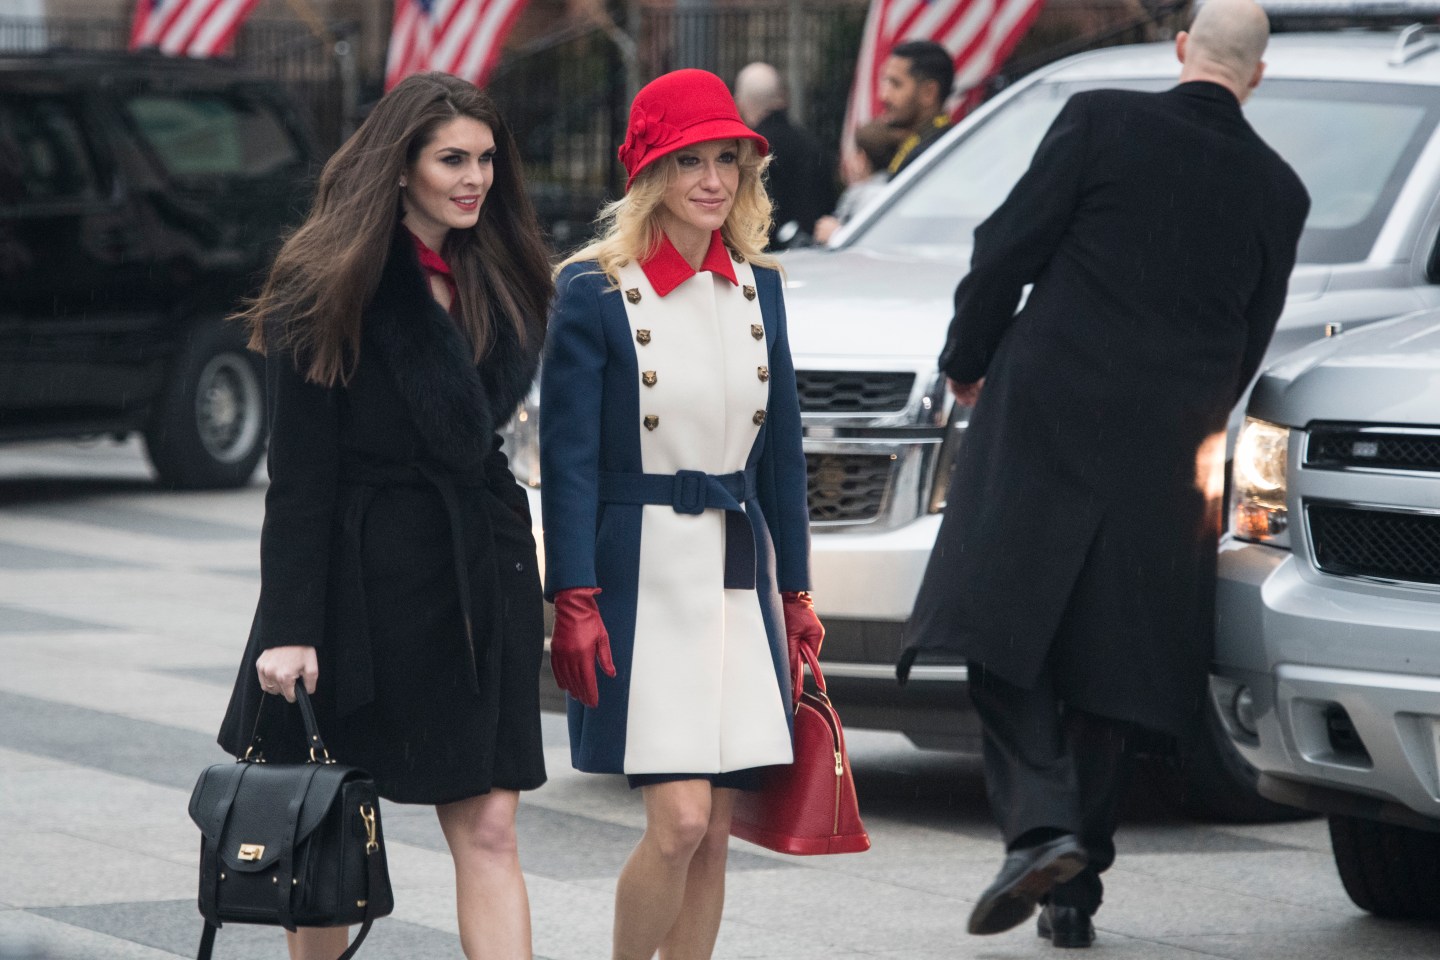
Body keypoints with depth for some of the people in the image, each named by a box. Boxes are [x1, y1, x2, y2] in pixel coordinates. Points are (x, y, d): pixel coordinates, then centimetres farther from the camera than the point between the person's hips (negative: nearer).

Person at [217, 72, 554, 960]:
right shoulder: (333, 289, -8)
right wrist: (290, 627, -17)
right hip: (366, 577, -4)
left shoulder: (504, 281, 10)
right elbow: (299, 475, -11)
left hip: (481, 576, 4)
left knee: (489, 830, -4)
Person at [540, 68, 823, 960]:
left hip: (740, 577, 5)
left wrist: (794, 592, 13)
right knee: (679, 822, -13)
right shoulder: (594, 289, -6)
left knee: (714, 833, 4)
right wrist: (574, 601, -14)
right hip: (644, 576, -5)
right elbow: (568, 459, -8)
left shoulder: (758, 286, 10)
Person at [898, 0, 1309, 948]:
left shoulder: (1102, 121, -4)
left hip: (1045, 415, -3)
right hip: (1168, 445, 3)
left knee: (1002, 631, -1)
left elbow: (1008, 247, -5)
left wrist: (966, 361, 9)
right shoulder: (1277, 191, 6)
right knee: (1107, 665, 9)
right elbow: (1249, 341, 13)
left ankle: (1041, 826, -21)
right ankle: (1076, 888, 11)